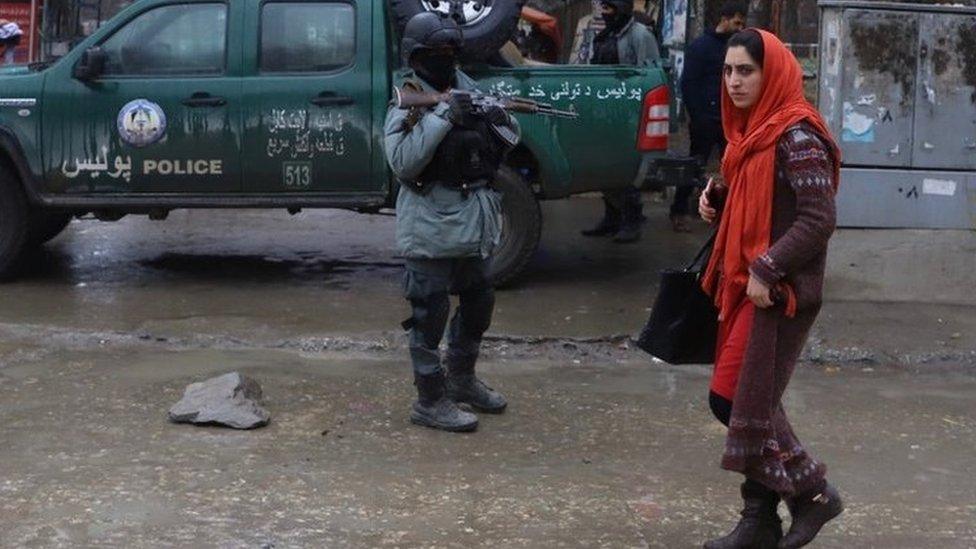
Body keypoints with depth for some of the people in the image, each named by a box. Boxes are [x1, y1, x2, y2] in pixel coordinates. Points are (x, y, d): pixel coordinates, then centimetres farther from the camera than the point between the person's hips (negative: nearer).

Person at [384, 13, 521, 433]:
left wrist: (501, 119, -9)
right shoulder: (408, 104, -10)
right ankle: (430, 401, 6)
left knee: (479, 303, 19)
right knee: (431, 313, -3)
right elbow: (402, 161, -23)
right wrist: (443, 116, -26)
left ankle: (461, 379, 36)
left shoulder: (468, 90, 9)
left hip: (476, 224, 8)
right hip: (432, 229, -8)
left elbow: (509, 142, 14)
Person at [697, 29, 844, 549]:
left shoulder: (796, 135, -15)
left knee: (748, 403, -6)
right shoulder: (751, 130, 13)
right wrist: (716, 200, 4)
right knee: (735, 402, 9)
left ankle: (811, 491, 12)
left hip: (779, 292, -9)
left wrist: (766, 271, -22)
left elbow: (818, 219, -20)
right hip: (744, 284, 9)